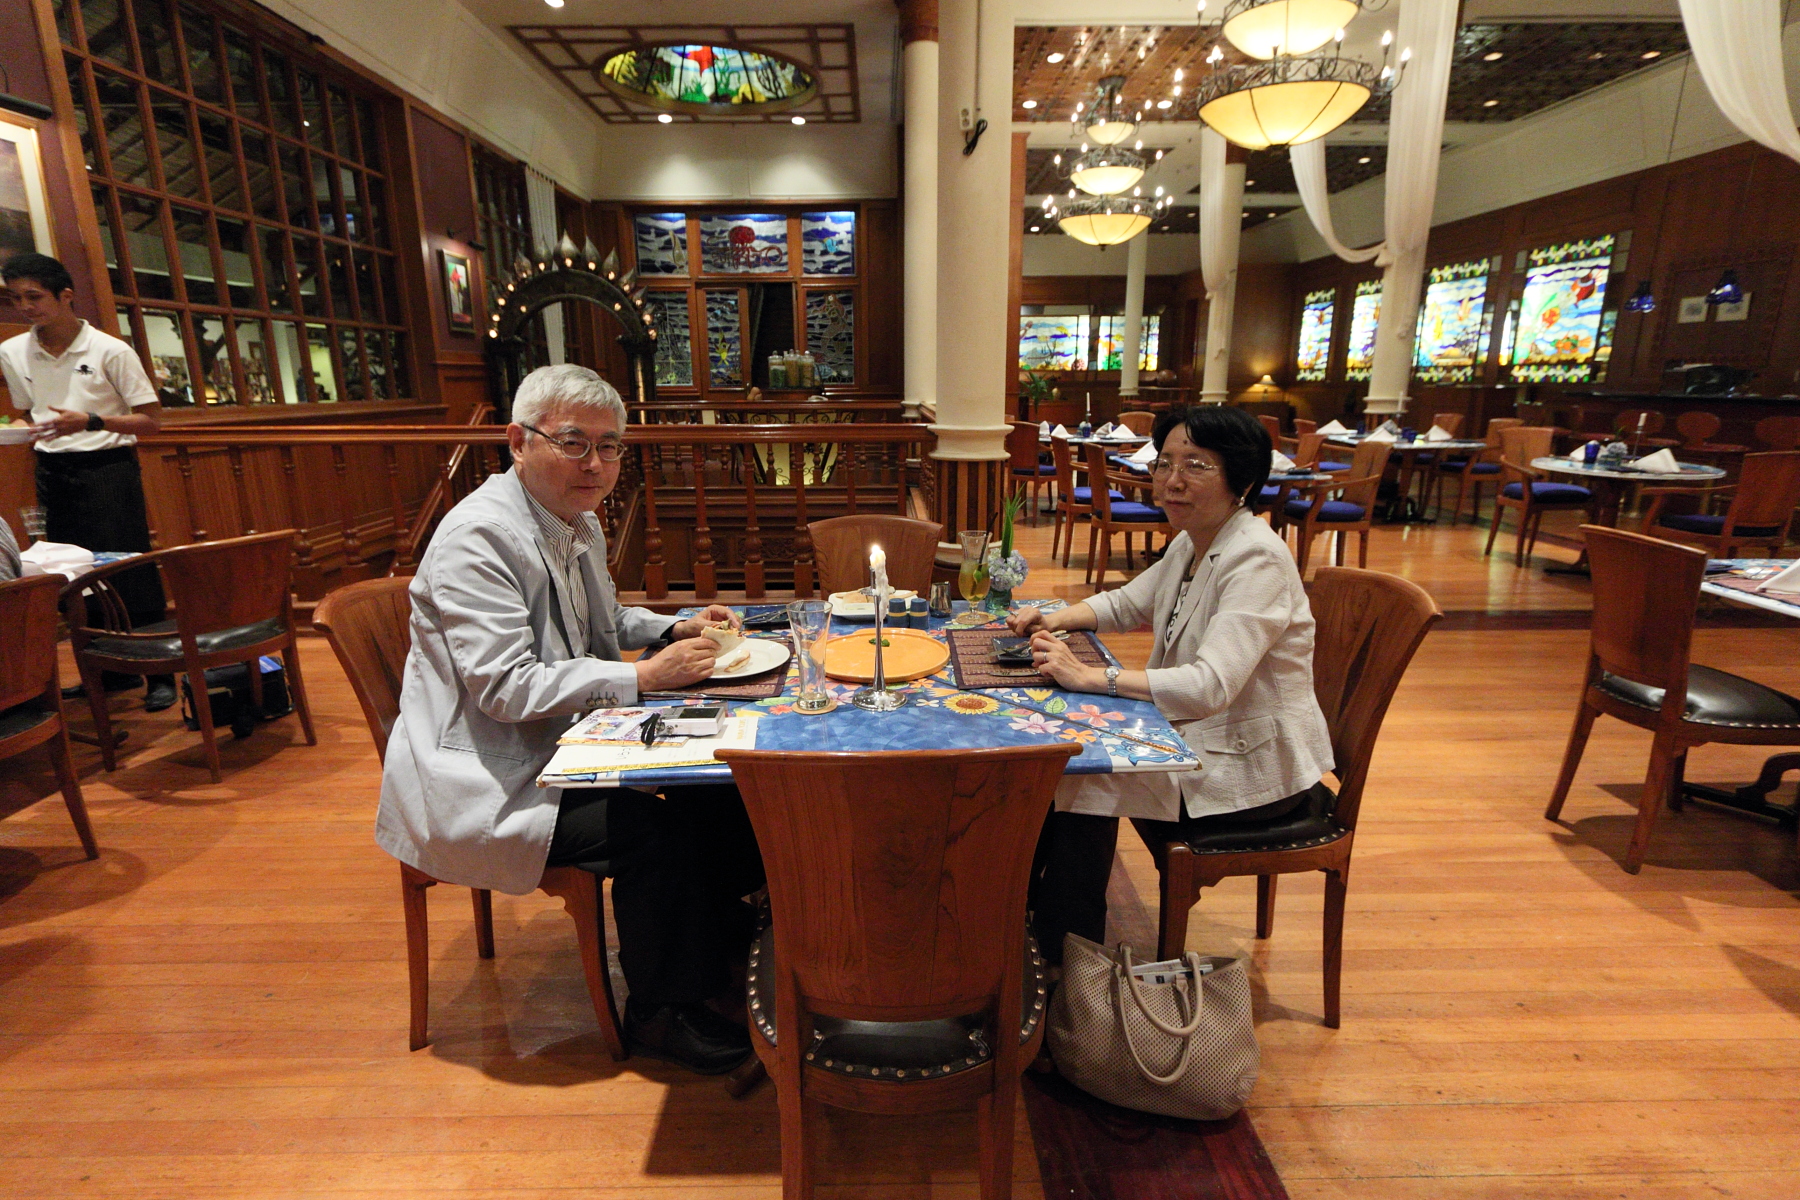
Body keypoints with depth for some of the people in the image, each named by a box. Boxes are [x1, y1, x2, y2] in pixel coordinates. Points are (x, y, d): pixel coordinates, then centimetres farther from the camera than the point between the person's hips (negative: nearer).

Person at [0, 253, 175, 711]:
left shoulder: (110, 351, -7)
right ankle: (111, 672, 21)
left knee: (133, 577, -7)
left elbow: (150, 420, -7)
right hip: (52, 473, 6)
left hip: (107, 468, -5)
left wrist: (89, 422, -19)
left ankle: (161, 676, 1)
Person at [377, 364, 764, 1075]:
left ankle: (719, 940, 17)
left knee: (719, 782, -3)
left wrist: (676, 629, 4)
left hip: (561, 744, 9)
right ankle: (659, 1012, -1)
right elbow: (504, 688, -27)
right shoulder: (479, 537, -20)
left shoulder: (579, 523, 9)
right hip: (486, 778, -9)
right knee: (655, 830, -24)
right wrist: (642, 678, -28)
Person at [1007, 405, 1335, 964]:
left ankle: (1066, 957, 5)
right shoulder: (1190, 544, 4)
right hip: (1198, 738, 9)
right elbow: (1126, 603, 17)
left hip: (1251, 767, -9)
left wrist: (1089, 676, -34)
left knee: (1085, 778, -17)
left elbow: (1210, 687, -34)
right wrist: (1055, 620, -1)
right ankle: (1020, 905, 18)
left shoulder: (1256, 561, -24)